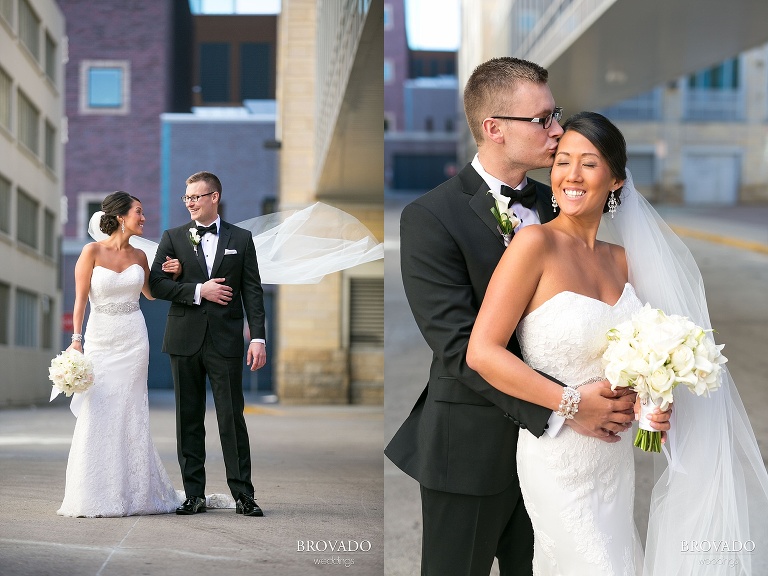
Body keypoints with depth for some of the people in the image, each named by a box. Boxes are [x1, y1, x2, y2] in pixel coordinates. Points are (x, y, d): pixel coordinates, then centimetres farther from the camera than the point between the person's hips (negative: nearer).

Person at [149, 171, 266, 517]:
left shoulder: (240, 239, 7)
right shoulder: (173, 238, 8)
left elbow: (252, 291, 3)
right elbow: (156, 284, 0)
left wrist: (258, 337, -5)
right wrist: (199, 291, -11)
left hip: (225, 342, -1)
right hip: (185, 341, 1)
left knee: (232, 418, -2)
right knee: (189, 420, 5)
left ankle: (243, 495, 4)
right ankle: (194, 495, 11)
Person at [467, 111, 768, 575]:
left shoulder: (621, 259, 3)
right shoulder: (536, 244, -15)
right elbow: (482, 352, -20)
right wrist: (573, 404, -19)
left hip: (616, 456, 6)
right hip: (561, 461, -6)